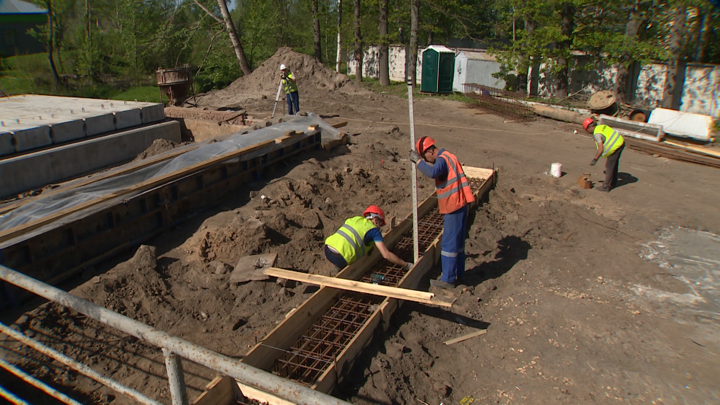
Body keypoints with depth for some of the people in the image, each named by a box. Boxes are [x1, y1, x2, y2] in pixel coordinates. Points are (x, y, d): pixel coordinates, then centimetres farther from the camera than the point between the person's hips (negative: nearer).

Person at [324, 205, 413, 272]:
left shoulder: (355, 218, 19)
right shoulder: (374, 230, 0)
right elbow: (386, 255, -6)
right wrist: (406, 265, 2)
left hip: (327, 250, 7)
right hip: (340, 258, -7)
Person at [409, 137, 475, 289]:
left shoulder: (442, 159, -16)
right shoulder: (448, 156, 16)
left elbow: (432, 172, -36)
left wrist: (417, 160, -26)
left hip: (453, 207, -10)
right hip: (459, 204, 10)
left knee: (449, 244, -2)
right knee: (458, 241, 18)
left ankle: (448, 279, 6)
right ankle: (459, 274, 29)